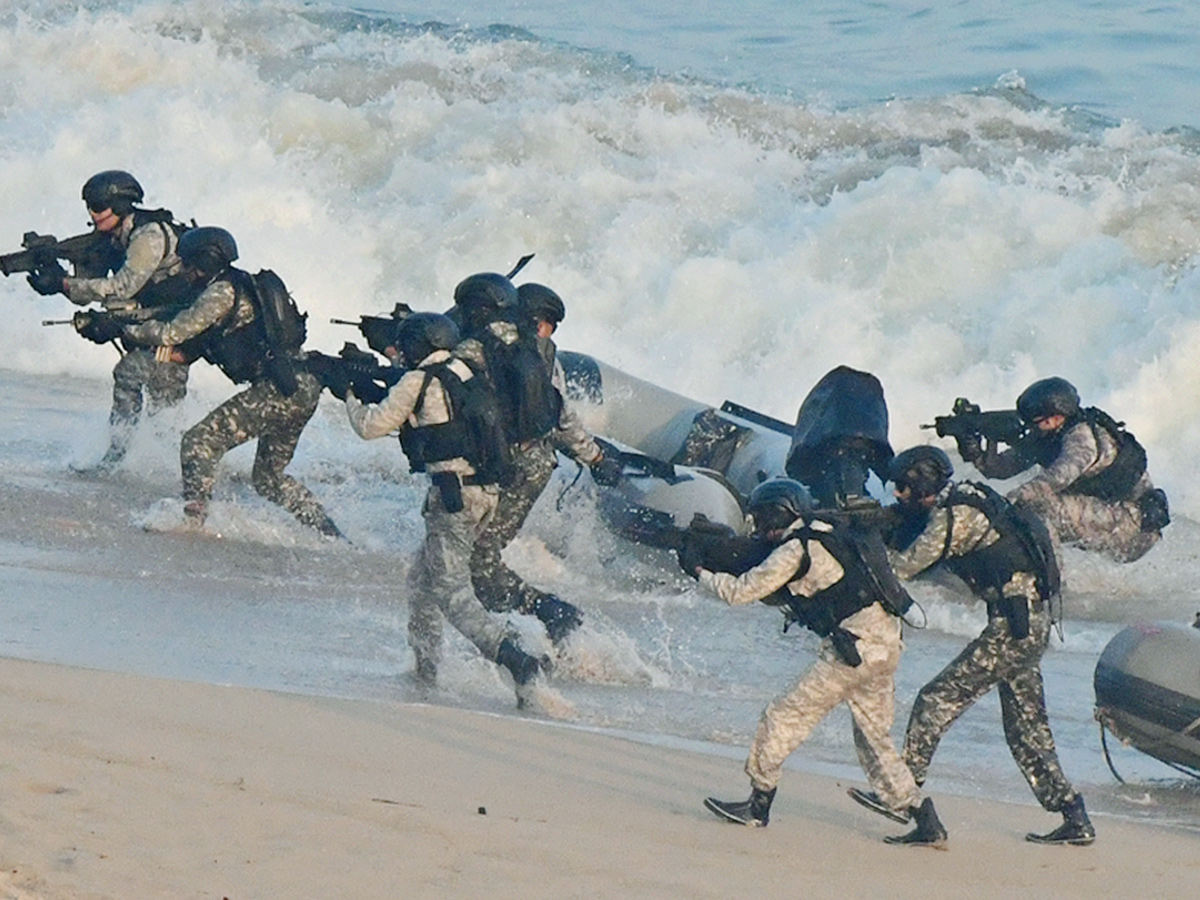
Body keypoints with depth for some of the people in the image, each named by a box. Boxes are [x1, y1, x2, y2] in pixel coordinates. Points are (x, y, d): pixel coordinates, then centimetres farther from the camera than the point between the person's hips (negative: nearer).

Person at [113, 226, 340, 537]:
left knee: (200, 441, -9)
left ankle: (192, 517, -18)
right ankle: (329, 534, 18)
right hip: (304, 390, 10)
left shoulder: (223, 291, -7)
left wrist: (129, 328, 5)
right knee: (268, 478, 21)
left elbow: (174, 332, -10)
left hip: (277, 390, -10)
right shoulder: (246, 286, 22)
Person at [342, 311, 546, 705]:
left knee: (451, 591, -9)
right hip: (486, 490, 9)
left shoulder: (418, 381, -7)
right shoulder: (462, 372, 15)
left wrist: (351, 396, 17)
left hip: (453, 491, -9)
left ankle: (515, 658, -26)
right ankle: (424, 665, 26)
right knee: (425, 577, 22)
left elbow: (372, 425, -1)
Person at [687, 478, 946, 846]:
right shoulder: (825, 533, 18)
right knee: (875, 740, 14)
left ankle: (758, 805, 7)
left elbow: (743, 591, -5)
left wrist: (700, 573, 9)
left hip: (855, 646, -9)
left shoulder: (795, 550, -9)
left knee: (784, 718, 1)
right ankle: (927, 824, 8)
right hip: (886, 644, 9)